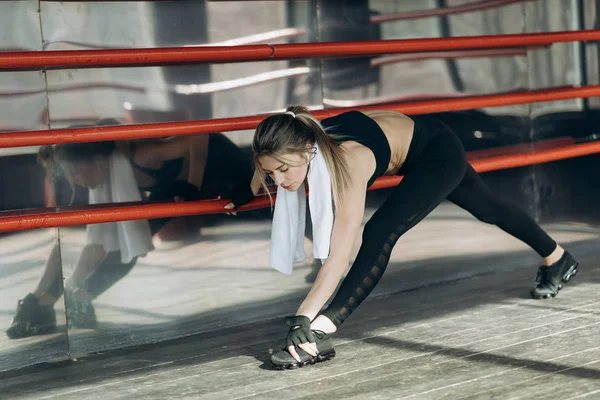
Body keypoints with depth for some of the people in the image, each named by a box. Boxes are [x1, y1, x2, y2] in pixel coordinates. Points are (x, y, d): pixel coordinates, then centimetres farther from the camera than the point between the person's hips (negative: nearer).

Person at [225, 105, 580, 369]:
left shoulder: (347, 163, -45)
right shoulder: (295, 146, -27)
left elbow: (339, 259, -49)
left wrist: (304, 319, -54)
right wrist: (239, 197, -10)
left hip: (439, 151, -8)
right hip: (409, 139, 8)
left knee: (380, 233, -31)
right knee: (487, 209, 30)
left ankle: (321, 334, -24)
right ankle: (557, 259, 55)